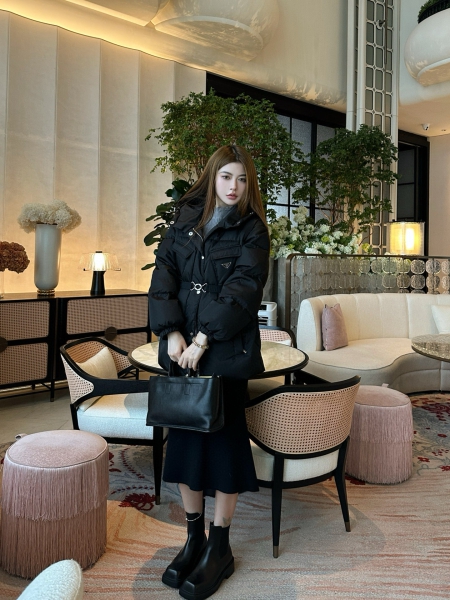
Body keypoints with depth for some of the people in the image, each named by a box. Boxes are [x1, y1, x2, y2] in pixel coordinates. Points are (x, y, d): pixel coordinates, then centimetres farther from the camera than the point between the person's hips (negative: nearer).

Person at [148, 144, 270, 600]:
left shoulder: (251, 230, 0)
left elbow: (243, 289, -11)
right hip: (181, 347, 4)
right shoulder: (185, 220, 10)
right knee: (184, 437, 8)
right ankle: (193, 537, 27)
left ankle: (219, 547, 21)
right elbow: (163, 277, 2)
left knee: (224, 438, 3)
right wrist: (172, 332, -11)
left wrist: (204, 338, -18)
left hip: (228, 351, -3)